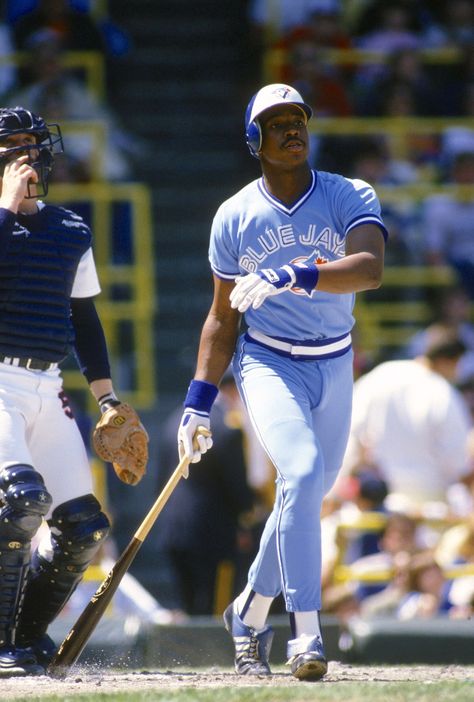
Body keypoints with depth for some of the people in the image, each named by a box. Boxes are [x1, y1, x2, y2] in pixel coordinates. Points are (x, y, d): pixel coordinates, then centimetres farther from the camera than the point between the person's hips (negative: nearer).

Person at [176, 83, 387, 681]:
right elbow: (223, 317, 5)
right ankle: (307, 633, -25)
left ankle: (249, 613, 35)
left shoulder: (351, 199, -6)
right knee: (302, 472, -25)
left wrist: (296, 276, -41)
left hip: (334, 367, 2)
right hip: (268, 363, -2)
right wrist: (197, 402, 0)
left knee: (306, 495, 11)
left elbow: (371, 268, -26)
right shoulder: (234, 217, -3)